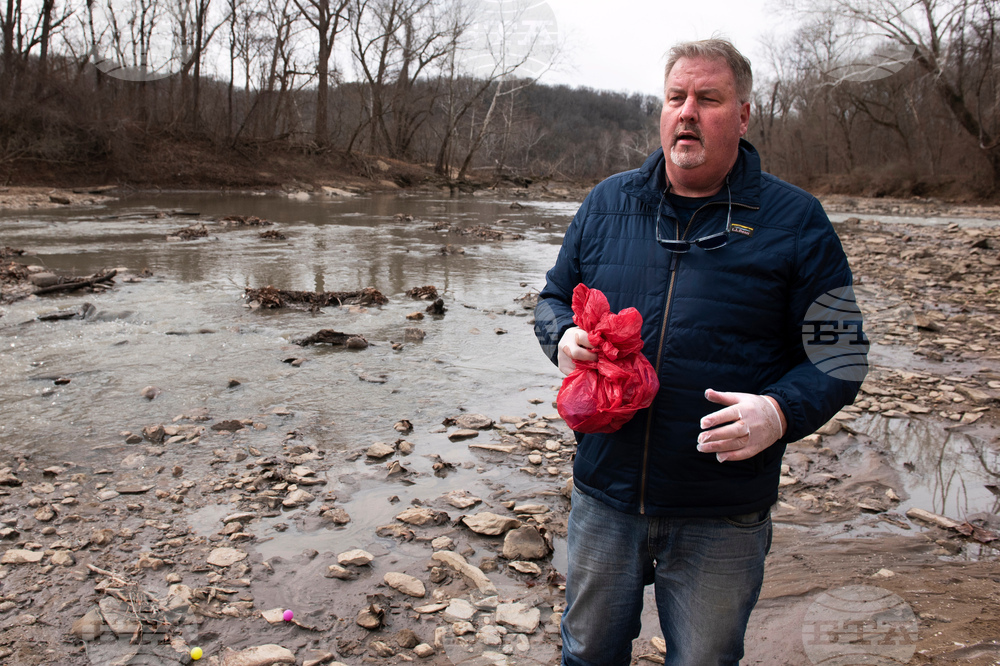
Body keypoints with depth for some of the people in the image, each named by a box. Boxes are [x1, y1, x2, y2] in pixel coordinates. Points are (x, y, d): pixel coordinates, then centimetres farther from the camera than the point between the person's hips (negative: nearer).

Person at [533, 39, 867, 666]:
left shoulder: (796, 221, -4)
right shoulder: (607, 202, 5)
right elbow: (555, 296, 15)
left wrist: (781, 411, -22)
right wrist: (563, 337, -8)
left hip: (722, 519, -2)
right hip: (606, 493, 3)